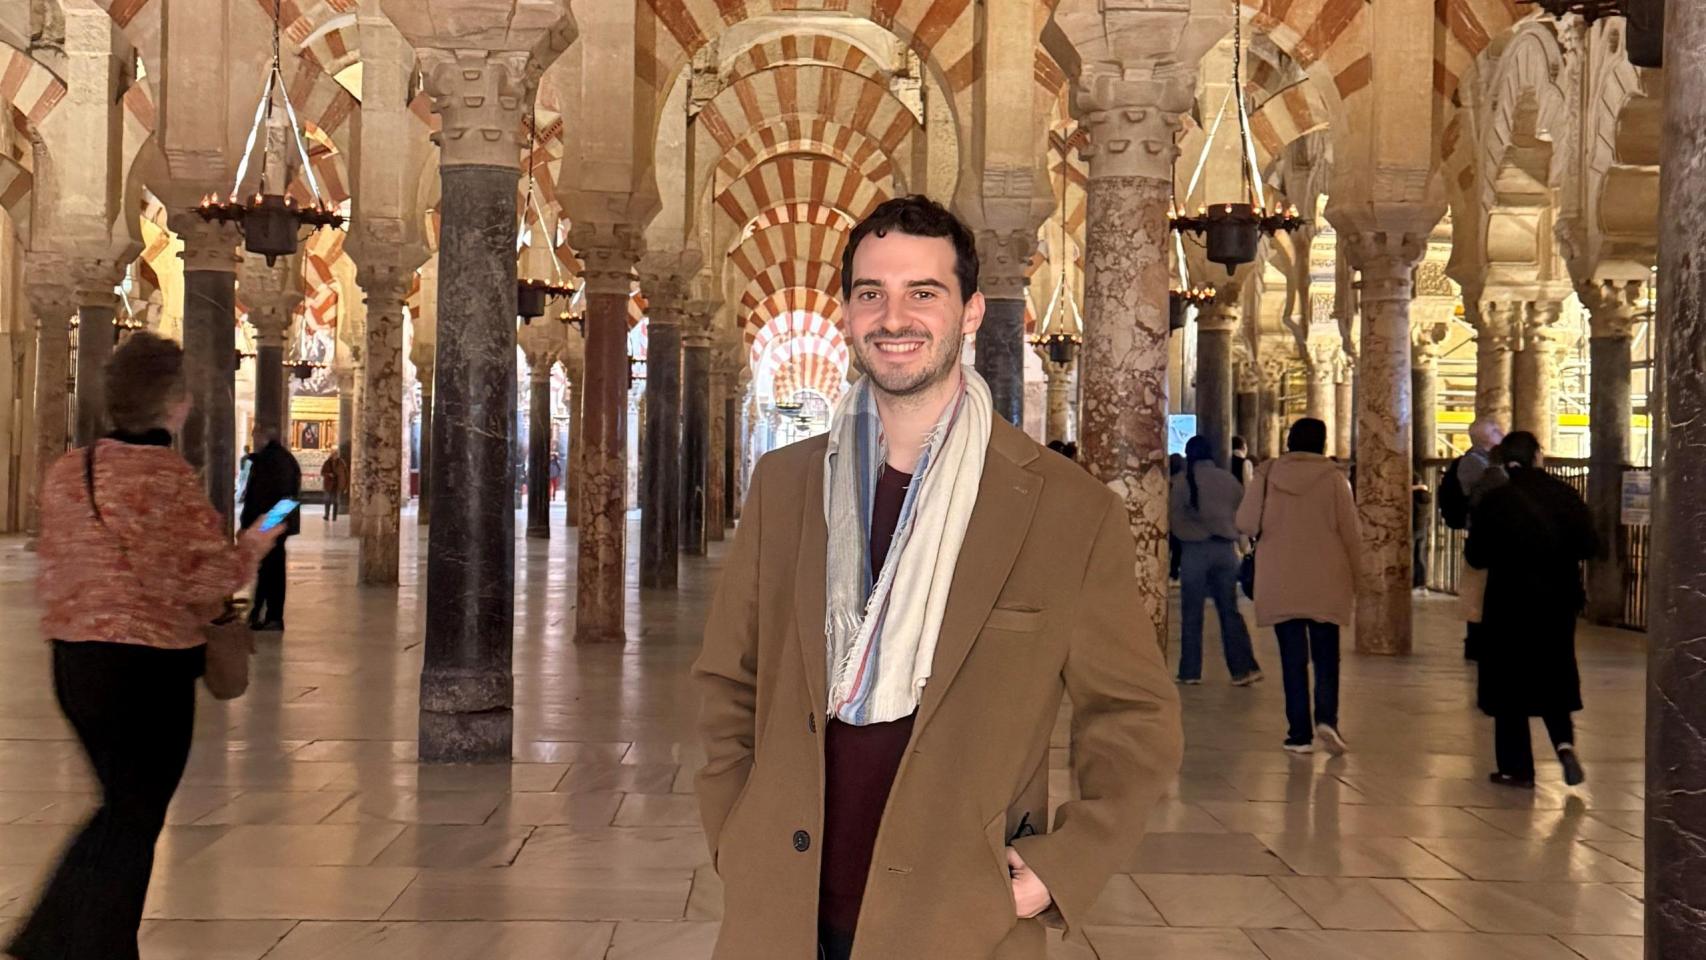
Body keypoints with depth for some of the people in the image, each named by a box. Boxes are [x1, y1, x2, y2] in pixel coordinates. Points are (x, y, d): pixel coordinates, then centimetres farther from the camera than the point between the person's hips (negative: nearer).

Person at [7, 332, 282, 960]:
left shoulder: (66, 472, 3)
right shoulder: (172, 479, -15)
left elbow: (51, 572, 10)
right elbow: (209, 582, -15)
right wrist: (251, 549, 2)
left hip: (73, 662, 7)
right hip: (151, 667, -7)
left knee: (122, 807, 23)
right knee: (132, 825, 7)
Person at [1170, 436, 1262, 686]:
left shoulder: (1182, 480, -5)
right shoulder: (1228, 480, 6)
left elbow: (1175, 518, -6)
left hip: (1195, 549, -3)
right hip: (1226, 548, 3)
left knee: (1191, 614, 4)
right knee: (1230, 610, 8)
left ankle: (1190, 671, 6)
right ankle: (1244, 667, 2)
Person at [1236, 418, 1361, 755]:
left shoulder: (1266, 475, -2)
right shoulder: (1333, 477, -4)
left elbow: (1245, 523, -2)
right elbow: (1350, 532, -2)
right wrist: (1354, 575, 8)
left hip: (1280, 582, 1)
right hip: (1326, 582, -1)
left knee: (1293, 657, 5)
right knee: (1326, 654, 9)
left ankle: (1300, 733, 4)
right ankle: (1326, 718, -11)